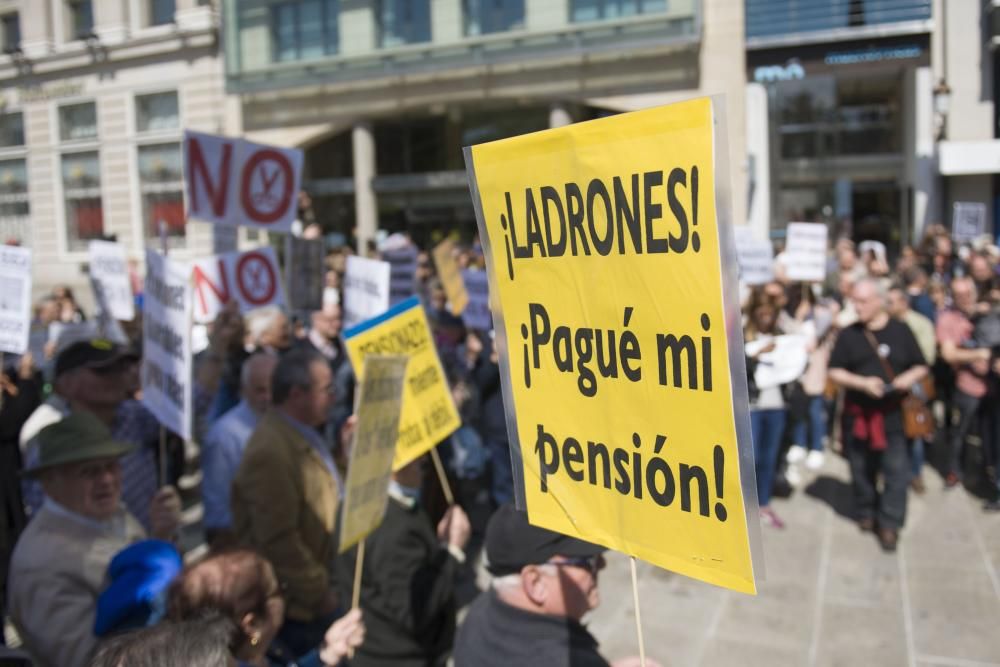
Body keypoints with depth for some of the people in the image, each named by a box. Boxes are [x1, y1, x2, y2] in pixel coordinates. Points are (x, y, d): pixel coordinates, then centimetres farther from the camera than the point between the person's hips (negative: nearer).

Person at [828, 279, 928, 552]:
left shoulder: (900, 331, 3)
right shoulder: (848, 334, 2)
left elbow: (921, 367, 9)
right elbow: (834, 372, 0)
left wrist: (910, 377, -13)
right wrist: (863, 383, -15)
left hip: (893, 412, -1)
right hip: (857, 412, 1)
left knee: (896, 470, -3)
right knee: (861, 468, 11)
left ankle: (889, 524, 8)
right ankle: (866, 513, 30)